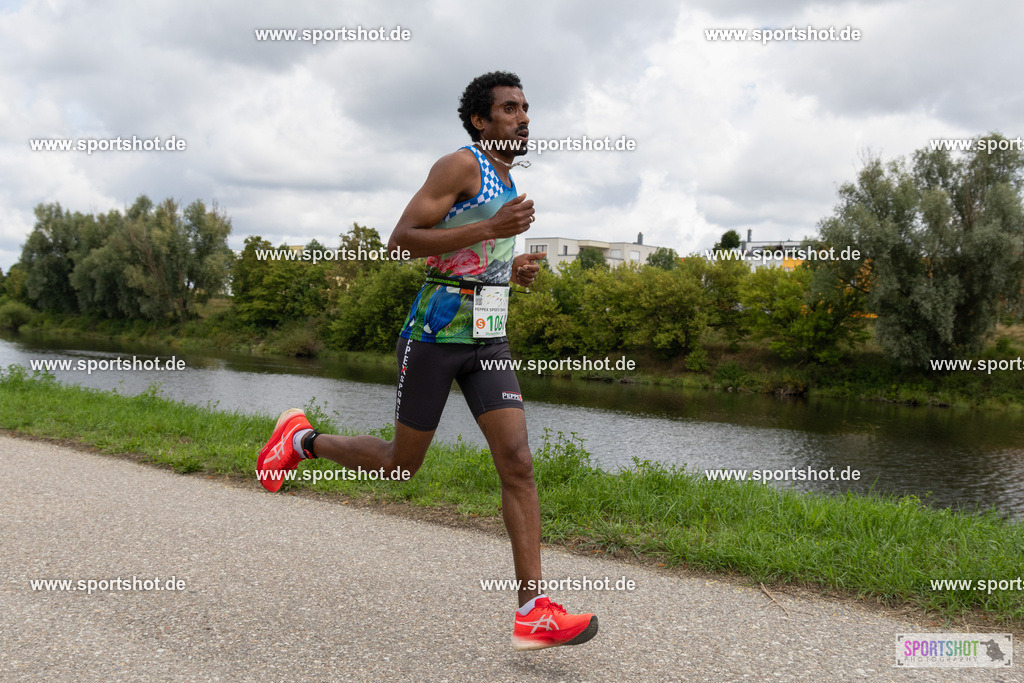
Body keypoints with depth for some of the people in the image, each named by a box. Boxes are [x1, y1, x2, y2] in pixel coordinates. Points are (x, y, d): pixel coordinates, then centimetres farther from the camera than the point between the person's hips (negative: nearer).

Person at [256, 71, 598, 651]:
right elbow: (401, 241, -18)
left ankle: (534, 613, -7)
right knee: (402, 463, 6)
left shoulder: (508, 182, 17)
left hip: (489, 337, 7)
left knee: (518, 462, -8)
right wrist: (489, 229, -23)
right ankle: (304, 440, 34)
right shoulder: (461, 165, -9)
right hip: (437, 331, -7)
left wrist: (513, 269, 10)